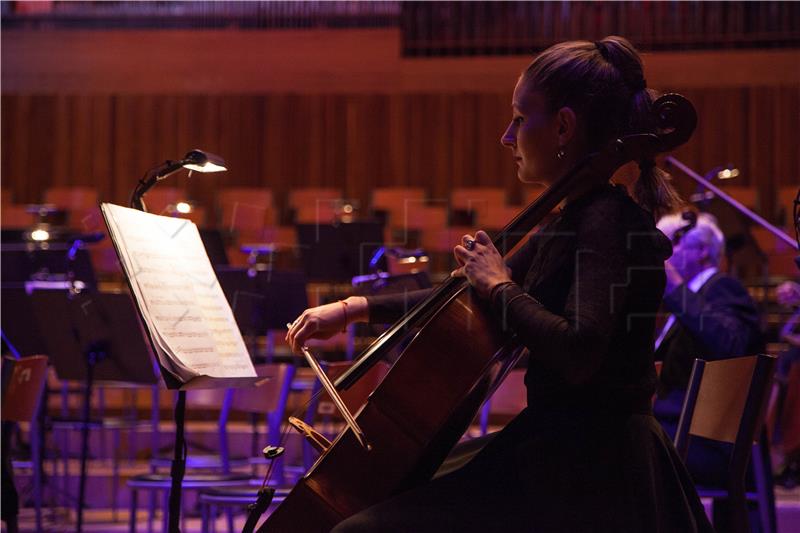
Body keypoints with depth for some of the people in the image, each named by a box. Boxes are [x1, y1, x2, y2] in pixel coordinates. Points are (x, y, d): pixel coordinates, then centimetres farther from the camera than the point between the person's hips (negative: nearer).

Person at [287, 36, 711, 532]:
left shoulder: (608, 222, -17)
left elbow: (576, 352, -31)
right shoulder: (572, 220, 13)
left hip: (586, 481, -10)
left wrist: (499, 286, -16)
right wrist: (357, 307, 20)